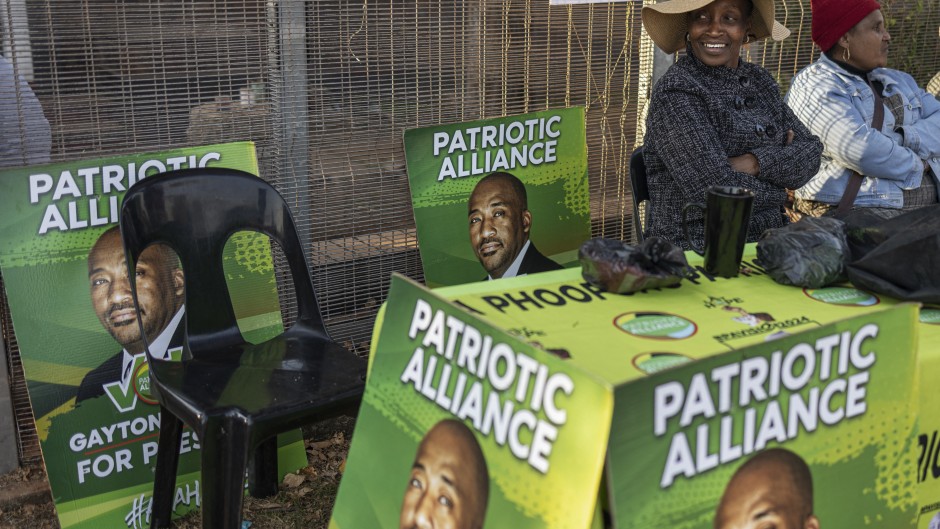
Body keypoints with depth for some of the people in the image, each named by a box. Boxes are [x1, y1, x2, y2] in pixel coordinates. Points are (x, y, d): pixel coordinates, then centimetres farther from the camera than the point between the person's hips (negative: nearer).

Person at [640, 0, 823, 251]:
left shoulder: (759, 80, 11)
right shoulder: (676, 91, -12)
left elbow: (811, 152, 5)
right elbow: (718, 194, -19)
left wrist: (757, 162, -14)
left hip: (767, 243, 7)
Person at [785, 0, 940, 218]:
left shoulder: (900, 81, 23)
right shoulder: (813, 86, -4)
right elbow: (861, 151, -17)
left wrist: (903, 138, -10)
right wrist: (917, 165, -2)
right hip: (856, 212, -7)